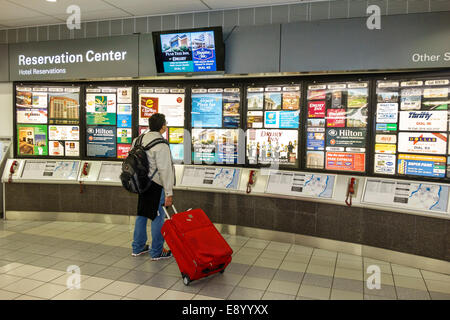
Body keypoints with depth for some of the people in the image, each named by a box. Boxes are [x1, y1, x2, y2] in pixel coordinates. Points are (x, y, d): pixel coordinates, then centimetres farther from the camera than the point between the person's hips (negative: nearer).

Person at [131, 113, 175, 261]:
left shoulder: (140, 139, 7)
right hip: (156, 184, -8)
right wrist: (169, 193, -17)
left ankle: (138, 247, 32)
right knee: (158, 217, 4)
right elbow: (165, 170, -20)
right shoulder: (161, 144, -19)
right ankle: (157, 252, 15)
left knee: (141, 214, 19)